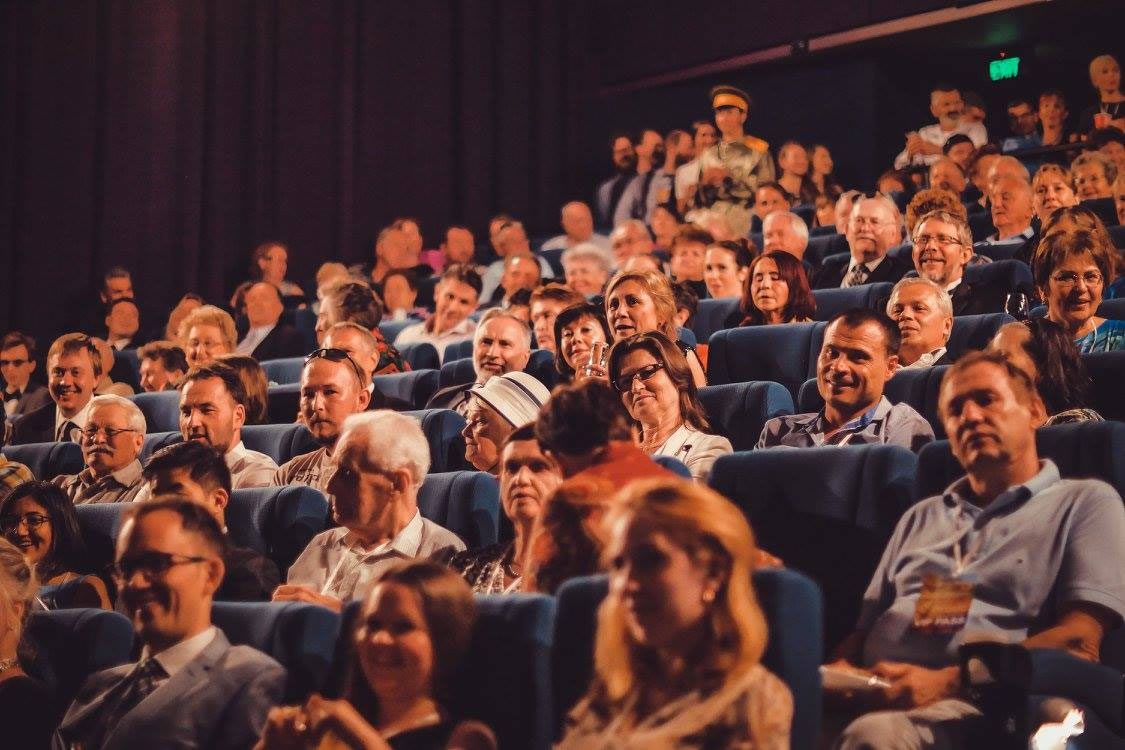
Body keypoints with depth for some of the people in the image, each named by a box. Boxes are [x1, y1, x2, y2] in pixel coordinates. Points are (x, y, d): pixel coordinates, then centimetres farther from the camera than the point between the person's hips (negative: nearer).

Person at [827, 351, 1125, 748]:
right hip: (874, 696, 4)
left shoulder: (1086, 502, 11)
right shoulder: (921, 517, 30)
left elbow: (1078, 642, -3)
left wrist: (945, 682, -16)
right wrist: (839, 672, -2)